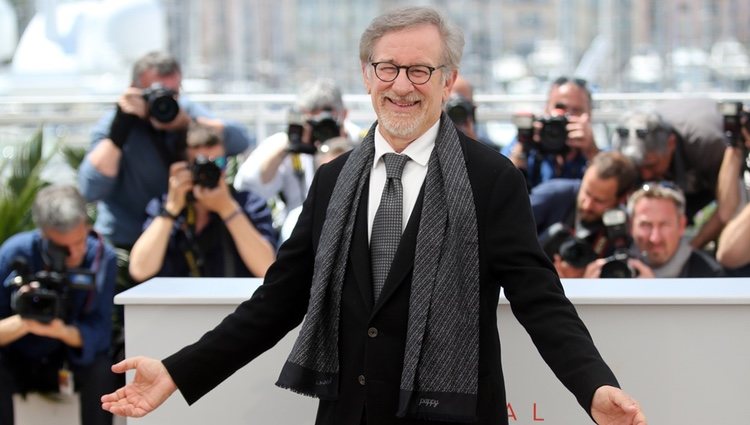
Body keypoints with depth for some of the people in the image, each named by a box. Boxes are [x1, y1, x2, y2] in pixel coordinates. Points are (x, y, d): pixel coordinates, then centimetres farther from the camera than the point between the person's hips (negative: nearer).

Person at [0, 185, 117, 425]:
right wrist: (22, 322, -41)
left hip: (70, 364, 1)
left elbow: (97, 333, -18)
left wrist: (62, 331, -39)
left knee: (101, 369, -30)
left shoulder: (102, 256, -16)